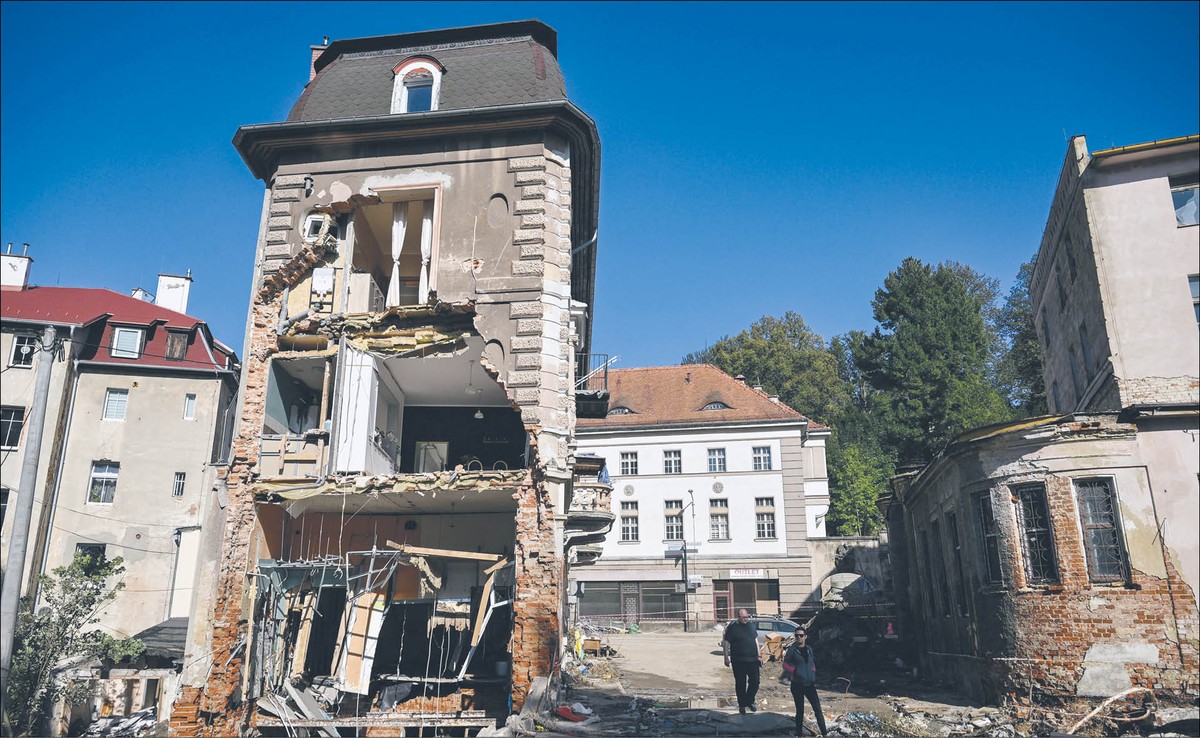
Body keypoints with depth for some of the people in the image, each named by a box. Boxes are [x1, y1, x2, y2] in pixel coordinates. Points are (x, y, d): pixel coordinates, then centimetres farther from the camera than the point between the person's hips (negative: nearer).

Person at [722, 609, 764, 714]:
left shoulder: (750, 626, 8)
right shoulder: (732, 627, -8)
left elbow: (755, 640, 16)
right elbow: (725, 642, -7)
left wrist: (759, 655, 13)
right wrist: (726, 658, -10)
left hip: (753, 660, 4)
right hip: (738, 661, -4)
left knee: (755, 682, 6)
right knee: (740, 684, 4)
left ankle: (750, 702, 25)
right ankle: (742, 705, 17)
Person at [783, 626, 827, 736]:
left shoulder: (809, 649, 8)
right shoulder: (792, 649, -5)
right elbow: (785, 665, -3)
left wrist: (813, 675, 8)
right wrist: (794, 671, -16)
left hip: (810, 684, 4)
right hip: (797, 685, -4)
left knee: (818, 709, -1)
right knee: (800, 711, 5)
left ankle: (824, 733, 4)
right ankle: (799, 734, 16)